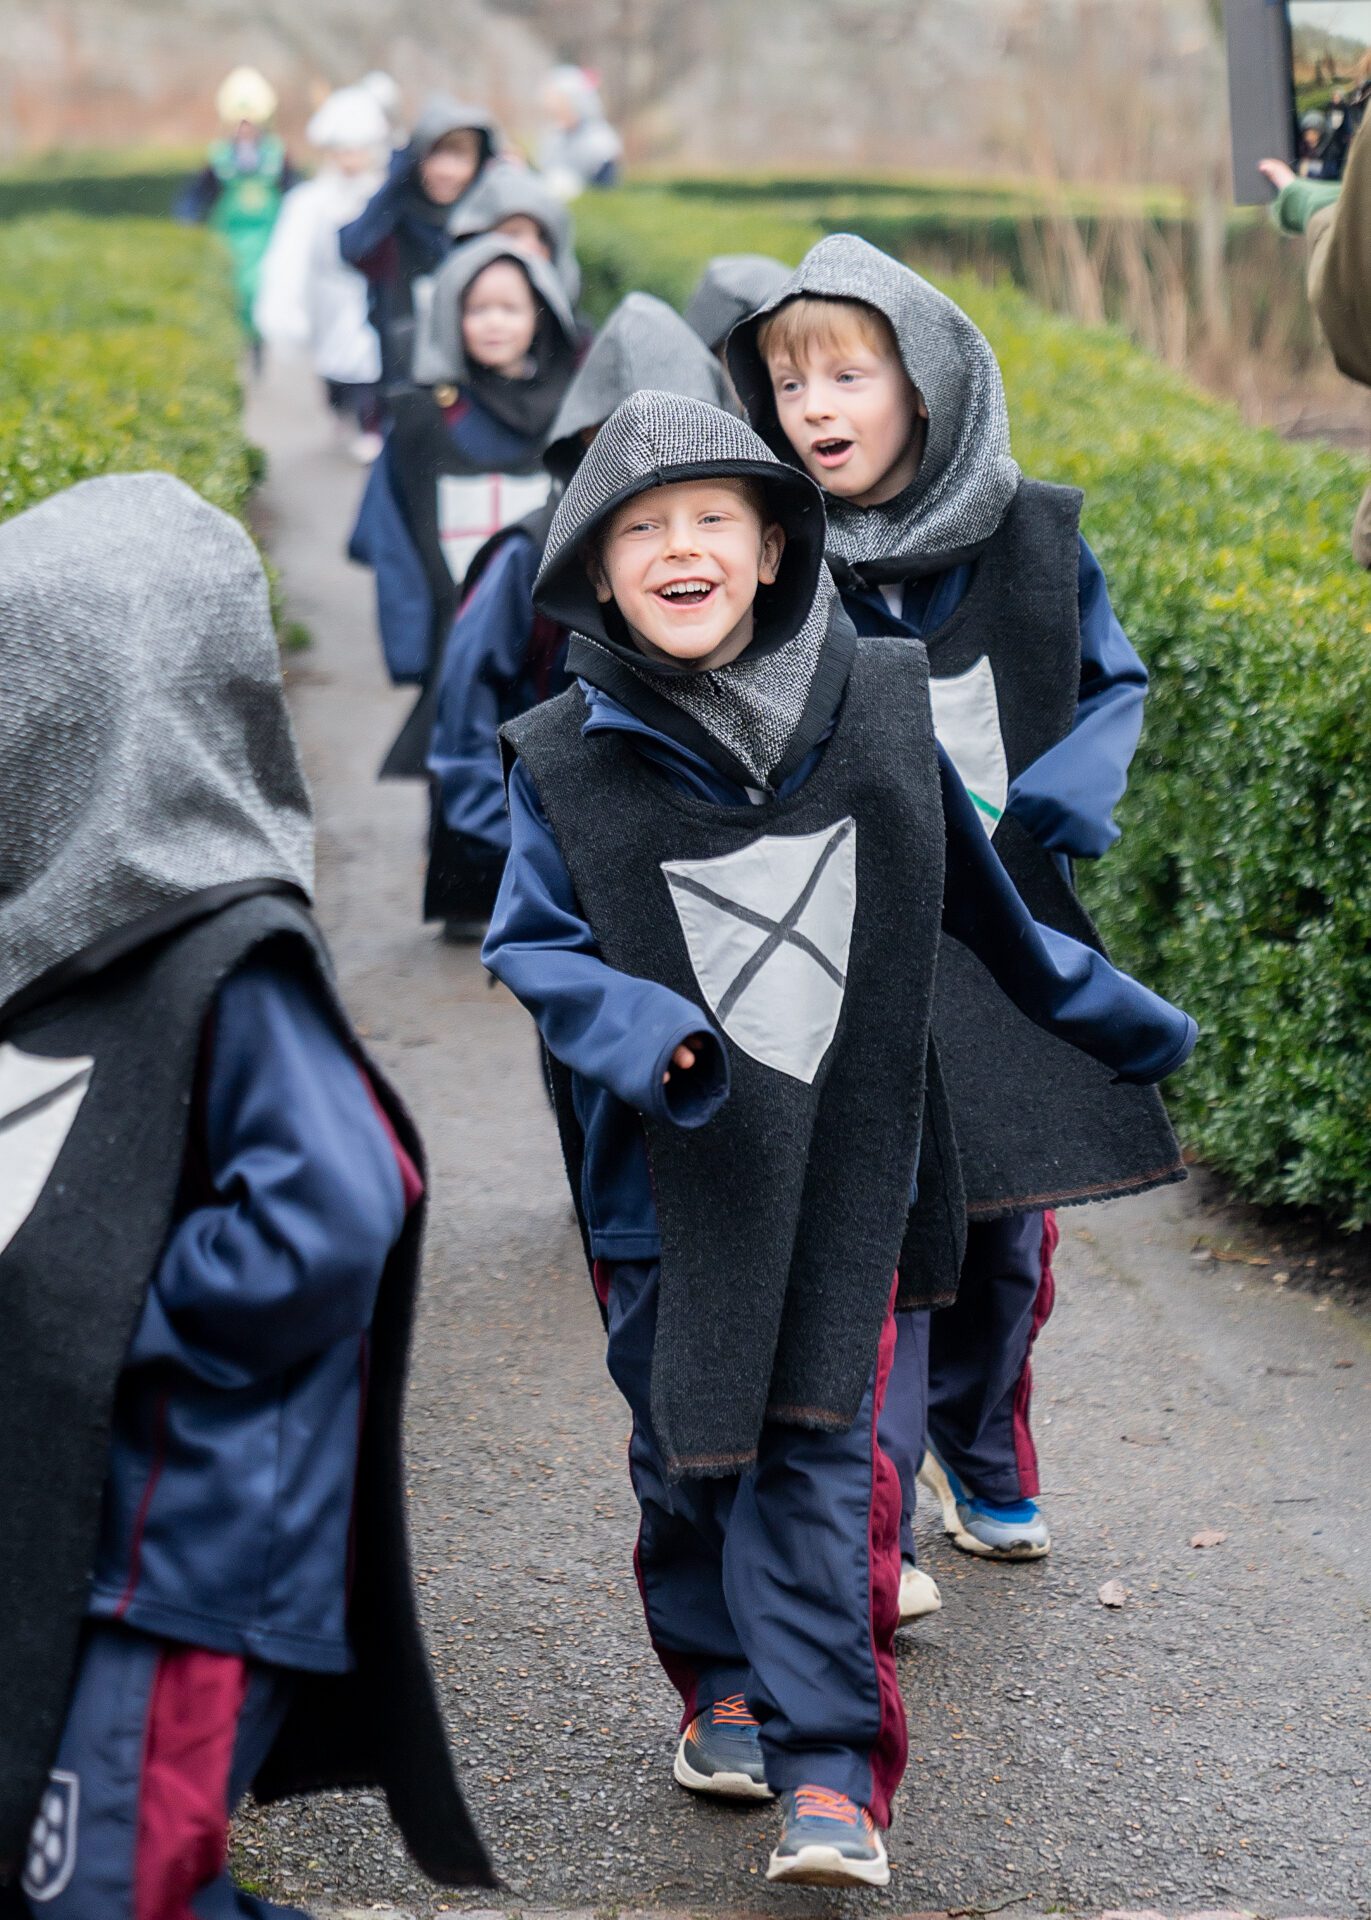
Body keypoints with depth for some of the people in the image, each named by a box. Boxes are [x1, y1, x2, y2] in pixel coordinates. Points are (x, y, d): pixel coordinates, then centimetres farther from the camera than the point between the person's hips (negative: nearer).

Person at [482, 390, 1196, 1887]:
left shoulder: (875, 710, 0)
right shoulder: (565, 763, -4)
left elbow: (978, 898, 14)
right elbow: (530, 946, 0)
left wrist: (1118, 1019, 22)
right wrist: (632, 1028, -20)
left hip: (839, 1169, 0)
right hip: (667, 1181, 0)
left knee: (819, 1449, -3)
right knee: (688, 1450, 11)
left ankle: (830, 1765, -1)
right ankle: (722, 1683, 34)